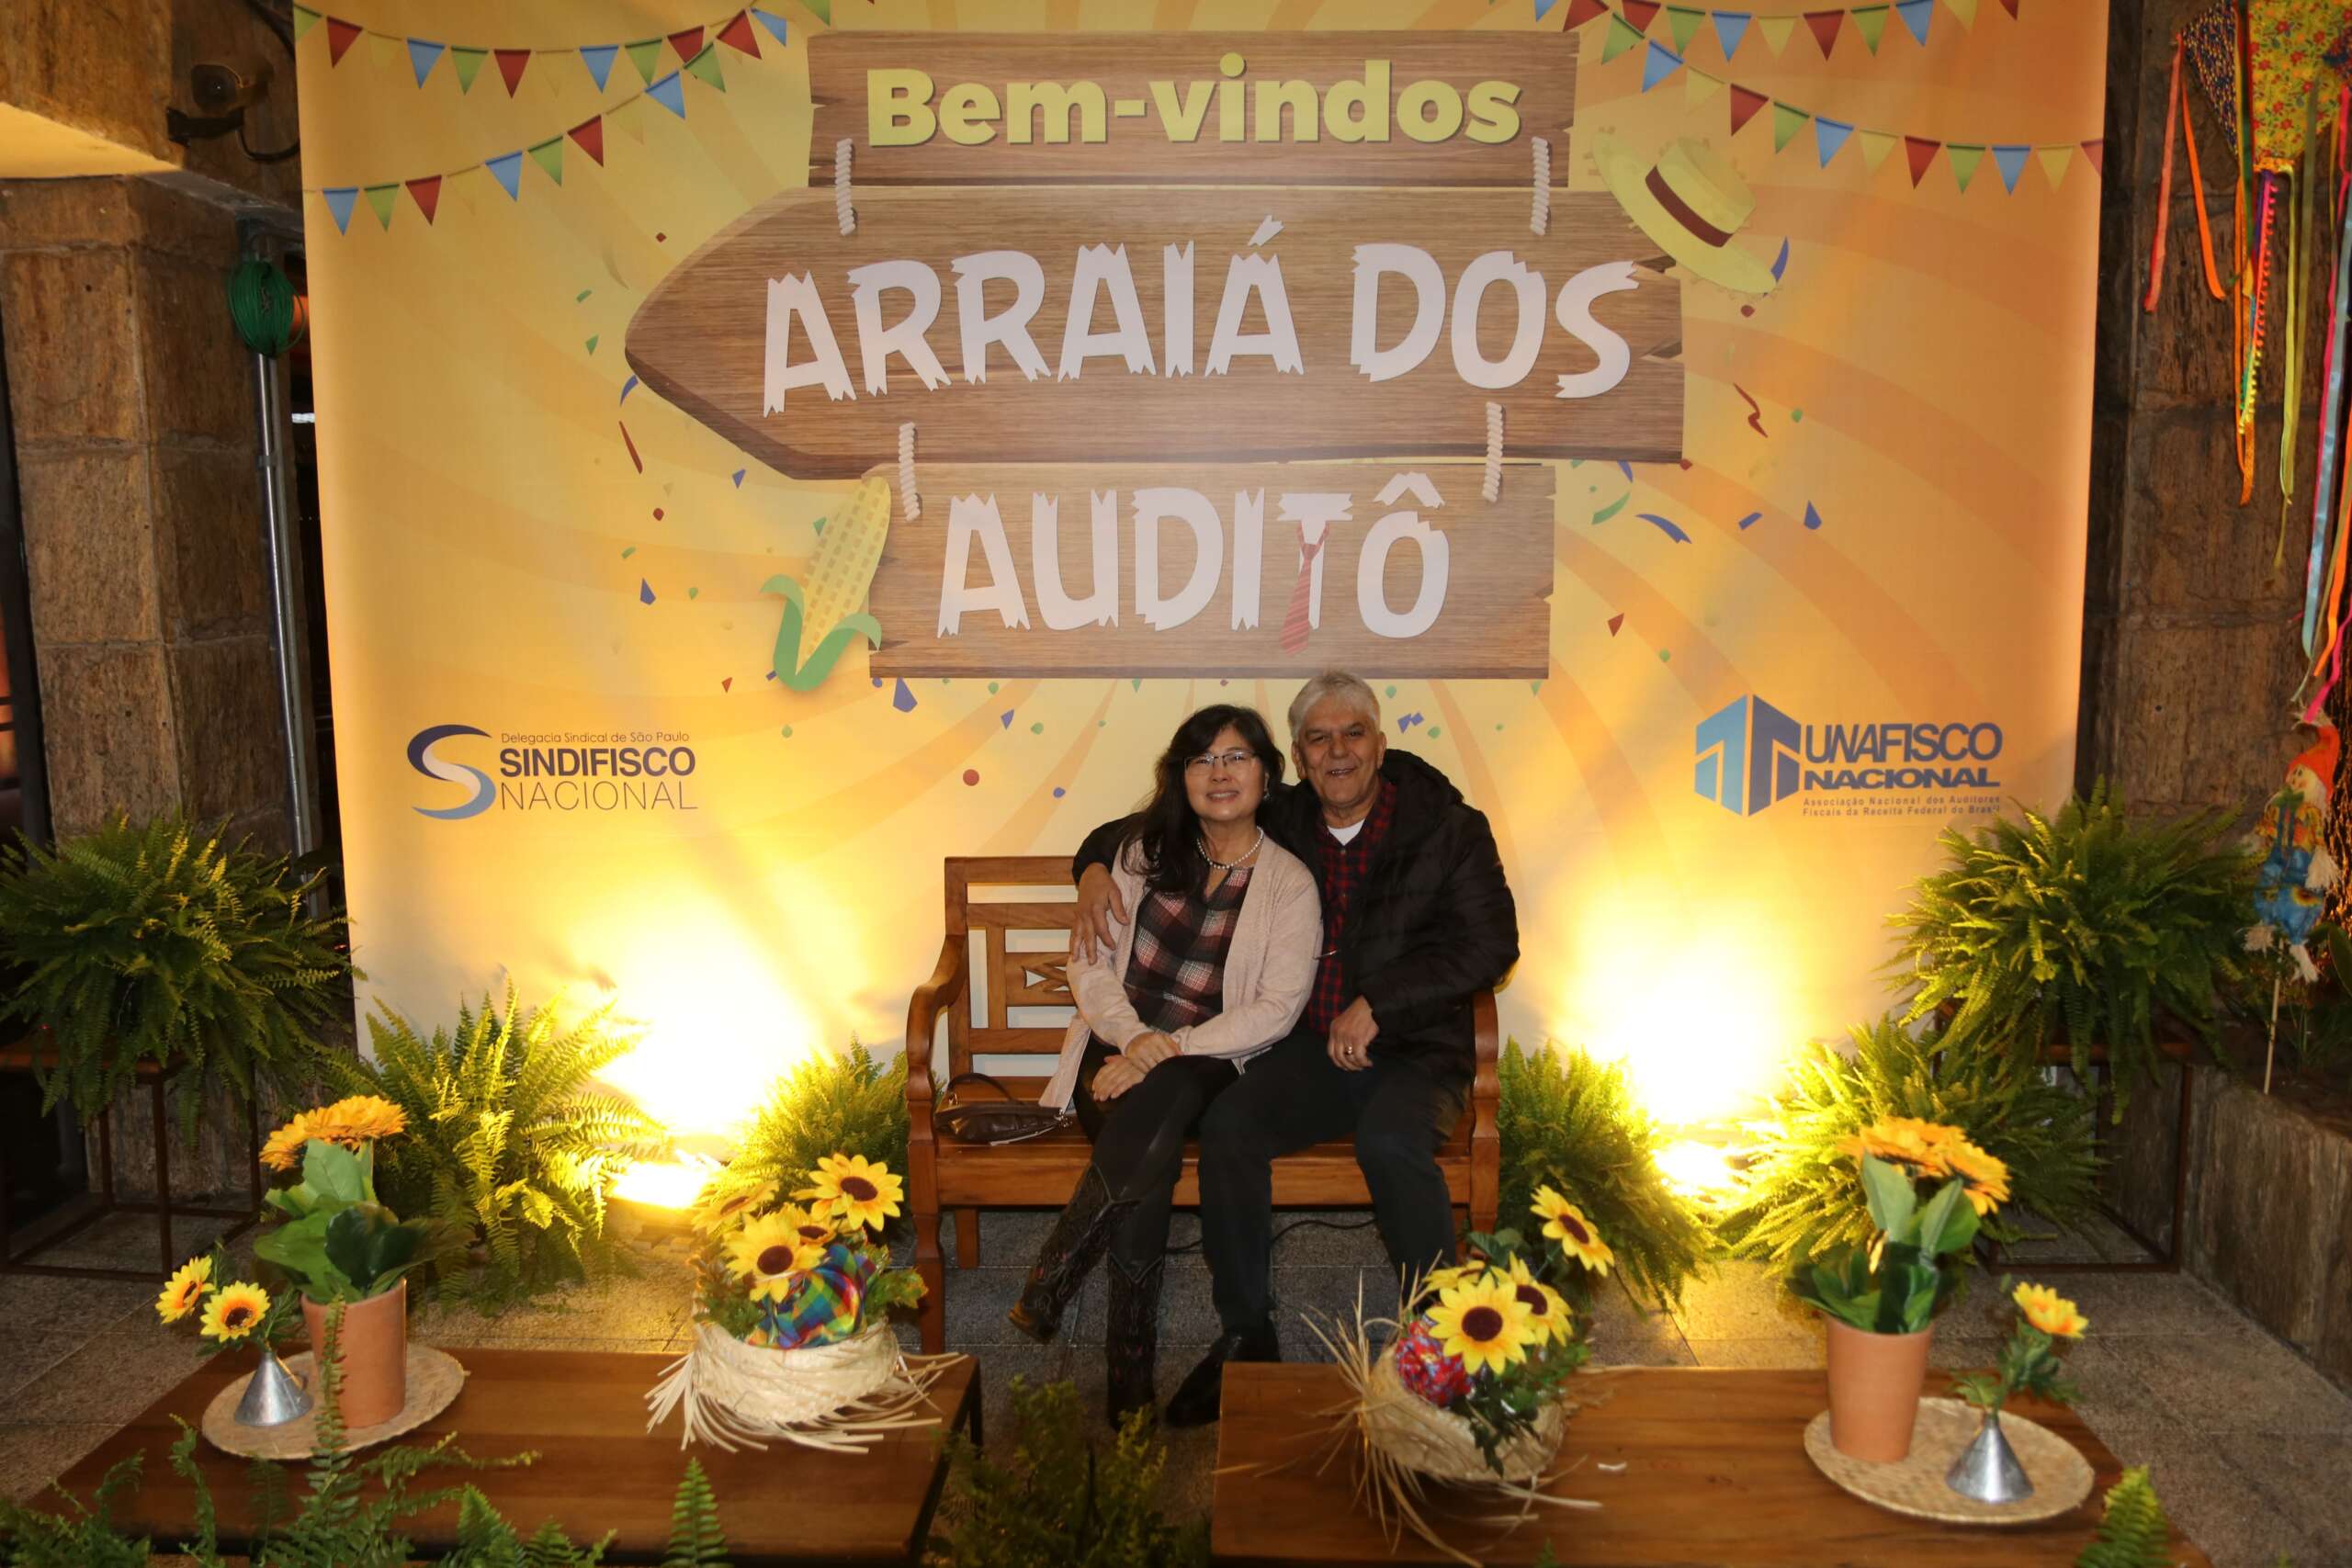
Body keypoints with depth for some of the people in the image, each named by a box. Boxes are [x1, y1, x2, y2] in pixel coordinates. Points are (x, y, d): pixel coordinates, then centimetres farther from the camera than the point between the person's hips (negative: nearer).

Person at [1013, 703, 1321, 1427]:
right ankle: (1131, 1366, -28)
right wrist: (1134, 1039, -14)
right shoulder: (1142, 848, 9)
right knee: (1149, 1154, -33)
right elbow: (1089, 964, 7)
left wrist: (1169, 1049, -20)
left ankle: (1052, 1279, -30)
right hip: (1118, 1046, 2)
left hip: (1208, 1064, -1)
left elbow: (1277, 1007, -8)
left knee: (1161, 1100, -38)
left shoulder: (1289, 883, 2)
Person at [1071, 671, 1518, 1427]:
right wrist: (1096, 863, 1)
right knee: (1227, 1125, -25)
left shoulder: (1447, 828, 0)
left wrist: (1377, 1005, -15)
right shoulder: (1280, 824, 9)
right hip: (1309, 1051, 3)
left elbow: (1490, 943, -9)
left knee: (1390, 1139, -34)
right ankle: (1247, 1337, -10)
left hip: (1414, 1052, -3)